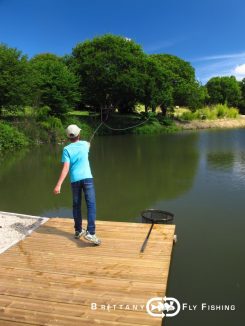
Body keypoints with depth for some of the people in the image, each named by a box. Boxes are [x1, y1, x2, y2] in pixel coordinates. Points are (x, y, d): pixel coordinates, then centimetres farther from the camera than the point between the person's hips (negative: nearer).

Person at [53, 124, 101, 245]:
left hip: (74, 180, 1)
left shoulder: (67, 149, 0)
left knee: (76, 205, 14)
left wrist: (58, 185, -14)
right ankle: (90, 232, -18)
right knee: (91, 205, -6)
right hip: (87, 178, -1)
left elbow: (66, 168, -11)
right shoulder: (84, 144, 7)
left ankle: (78, 231, 24)